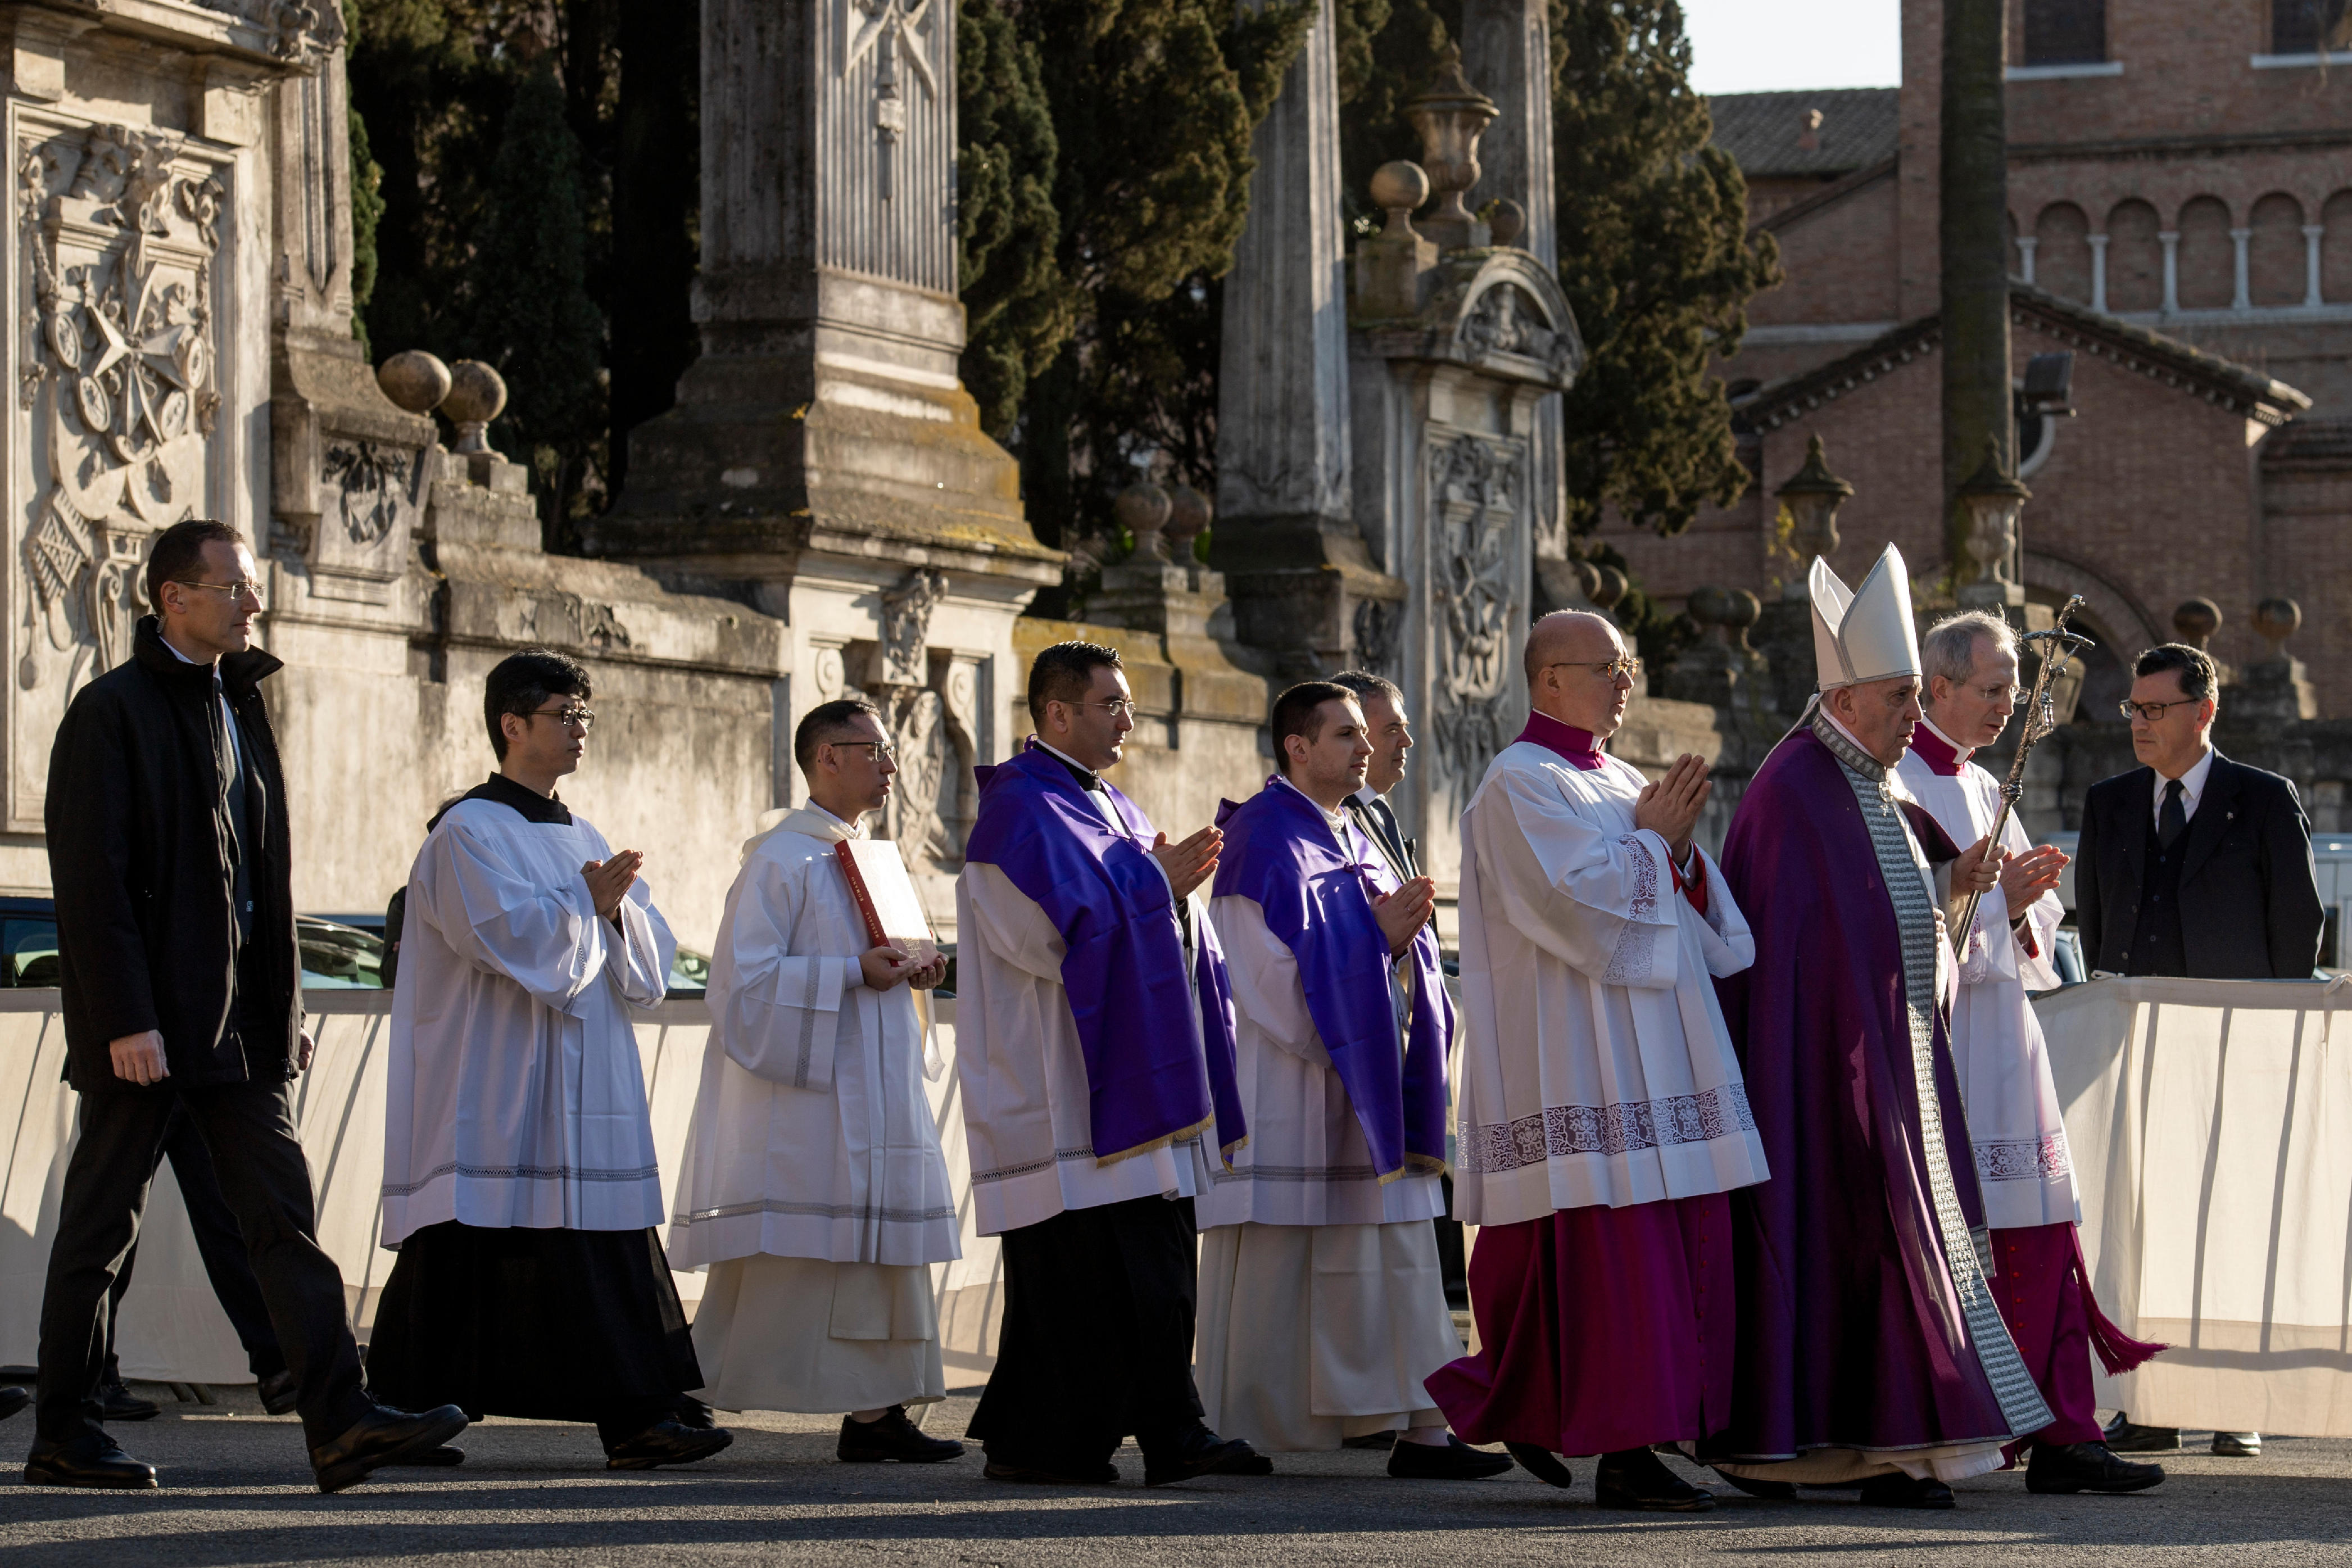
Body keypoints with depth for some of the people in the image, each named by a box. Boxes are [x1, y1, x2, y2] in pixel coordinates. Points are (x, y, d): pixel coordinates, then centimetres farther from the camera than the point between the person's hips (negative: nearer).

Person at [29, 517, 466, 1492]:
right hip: (146, 1019, -7)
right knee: (100, 1227, 2)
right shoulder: (112, 713, -8)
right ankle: (63, 1438, 10)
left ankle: (341, 1426, -8)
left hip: (239, 1019, 7)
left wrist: (284, 1009, 14)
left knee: (285, 1217, -2)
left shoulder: (239, 707, 16)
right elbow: (90, 880, -14)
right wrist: (125, 1021, -20)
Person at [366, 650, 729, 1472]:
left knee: (610, 1247, -1)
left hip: (584, 1095, 7)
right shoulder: (468, 832, -4)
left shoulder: (583, 841, 18)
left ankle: (633, 1420, -4)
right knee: (469, 1258, -5)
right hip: (494, 1090, -7)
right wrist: (587, 904, -7)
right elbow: (513, 940, -18)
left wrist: (616, 910, -7)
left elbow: (651, 963, 12)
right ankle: (405, 1413, 3)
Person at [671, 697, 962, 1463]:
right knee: (776, 1273, -7)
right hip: (801, 1103, -9)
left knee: (876, 1257, 4)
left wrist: (907, 969, 6)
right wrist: (854, 973, -21)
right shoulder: (783, 859, -11)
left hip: (870, 1098, 9)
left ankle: (873, 1414, 5)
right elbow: (747, 977, -17)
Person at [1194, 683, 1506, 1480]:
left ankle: (1421, 1429, -2)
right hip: (1289, 1082, -8)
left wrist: (1404, 929, -3)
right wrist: (1378, 932, -14)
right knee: (1276, 1264, -4)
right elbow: (1281, 964, -17)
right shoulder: (1266, 838, -9)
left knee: (1398, 1260, 1)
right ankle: (1239, 1436, 3)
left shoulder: (1353, 839, 17)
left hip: (1365, 1081, 8)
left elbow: (1398, 962, 19)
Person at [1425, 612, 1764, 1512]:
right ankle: (1624, 1451, -11)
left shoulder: (1625, 785, 20)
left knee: (1684, 1243, 5)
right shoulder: (1522, 785, -6)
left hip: (1660, 1053, 9)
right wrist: (1651, 839, -5)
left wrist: (1680, 846, -2)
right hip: (1583, 1056, -9)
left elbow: (1689, 912, 17)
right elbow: (1578, 903, -18)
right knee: (1611, 1248, -11)